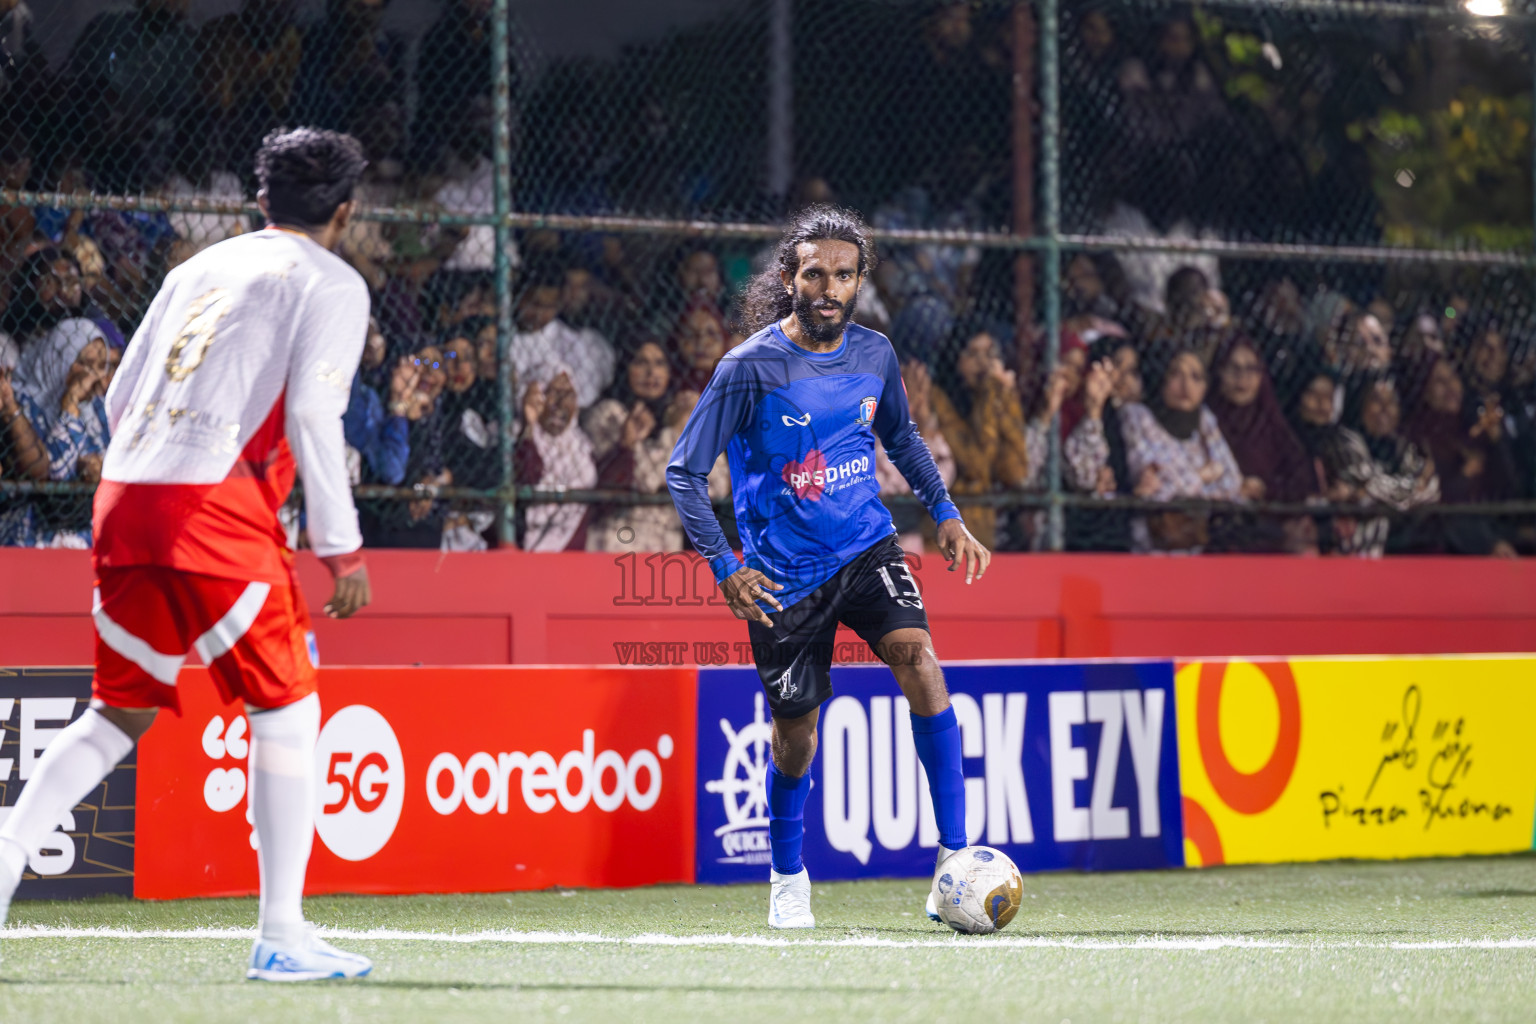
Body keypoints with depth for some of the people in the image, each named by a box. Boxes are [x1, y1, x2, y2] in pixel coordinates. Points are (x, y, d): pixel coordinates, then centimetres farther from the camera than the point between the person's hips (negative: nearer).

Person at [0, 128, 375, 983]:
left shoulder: (200, 268, 24)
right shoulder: (331, 283, 5)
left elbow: (121, 398, 22)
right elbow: (312, 414, -8)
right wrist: (343, 550, -5)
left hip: (122, 495, 7)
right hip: (215, 504, -7)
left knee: (121, 711, 17)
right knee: (287, 706, 1)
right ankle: (283, 937, -3)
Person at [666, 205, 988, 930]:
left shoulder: (873, 355, 1)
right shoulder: (750, 368, -13)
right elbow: (684, 472, -10)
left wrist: (945, 514, 13)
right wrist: (724, 567, -18)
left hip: (866, 549, 3)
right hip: (784, 572, -3)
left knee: (918, 657, -23)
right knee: (796, 733, 5)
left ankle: (955, 854, -22)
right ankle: (788, 880, 32)